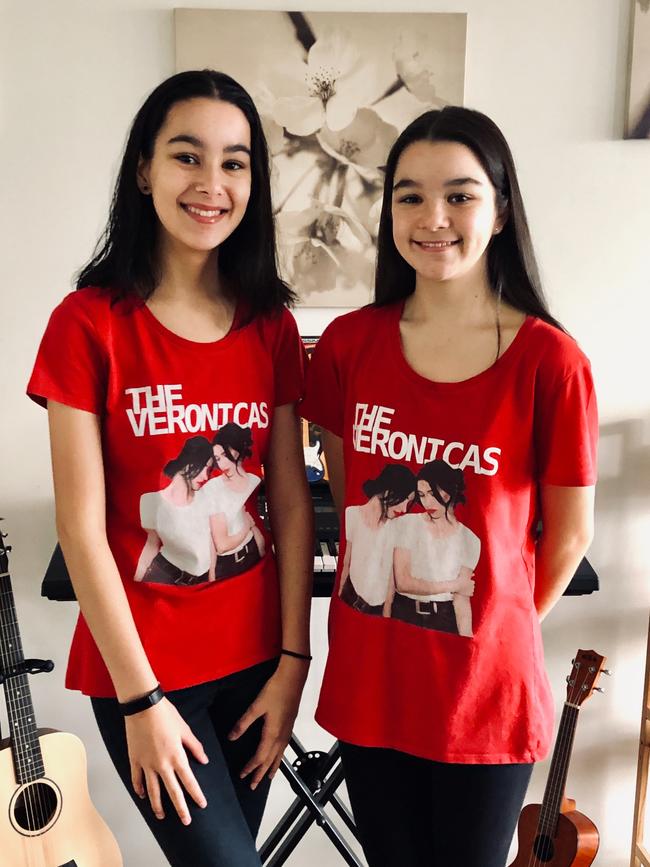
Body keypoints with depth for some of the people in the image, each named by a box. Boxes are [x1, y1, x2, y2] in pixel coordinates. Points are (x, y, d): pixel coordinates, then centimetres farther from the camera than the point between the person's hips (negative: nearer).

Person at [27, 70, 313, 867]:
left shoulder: (270, 325, 1)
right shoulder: (89, 323, -12)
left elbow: (292, 504, 1)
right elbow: (80, 526, -13)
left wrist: (292, 662, -2)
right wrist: (140, 699, -12)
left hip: (251, 657, 4)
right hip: (141, 666, -4)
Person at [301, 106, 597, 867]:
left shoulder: (550, 361, -14)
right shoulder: (350, 343, -5)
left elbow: (569, 533, -4)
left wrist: (504, 626, 7)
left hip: (486, 689, -2)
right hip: (368, 677, 3)